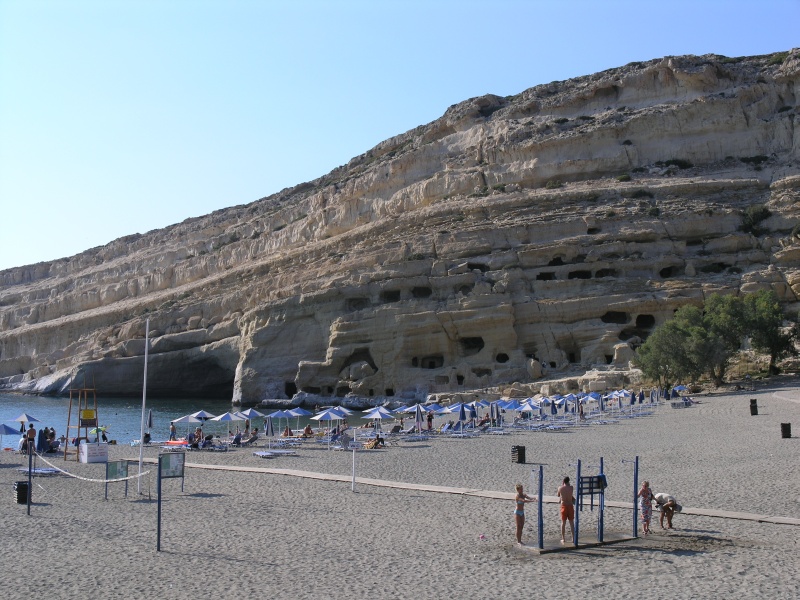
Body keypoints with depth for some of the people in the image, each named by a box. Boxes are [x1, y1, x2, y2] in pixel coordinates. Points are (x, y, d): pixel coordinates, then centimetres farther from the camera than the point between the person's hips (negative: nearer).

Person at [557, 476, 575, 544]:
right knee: (572, 523, 10)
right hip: (570, 506, 0)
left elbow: (558, 495, 13)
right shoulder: (571, 487, -5)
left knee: (563, 523, 6)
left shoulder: (560, 488, -5)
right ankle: (573, 538, 14)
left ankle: (563, 539, 6)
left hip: (564, 506, 0)